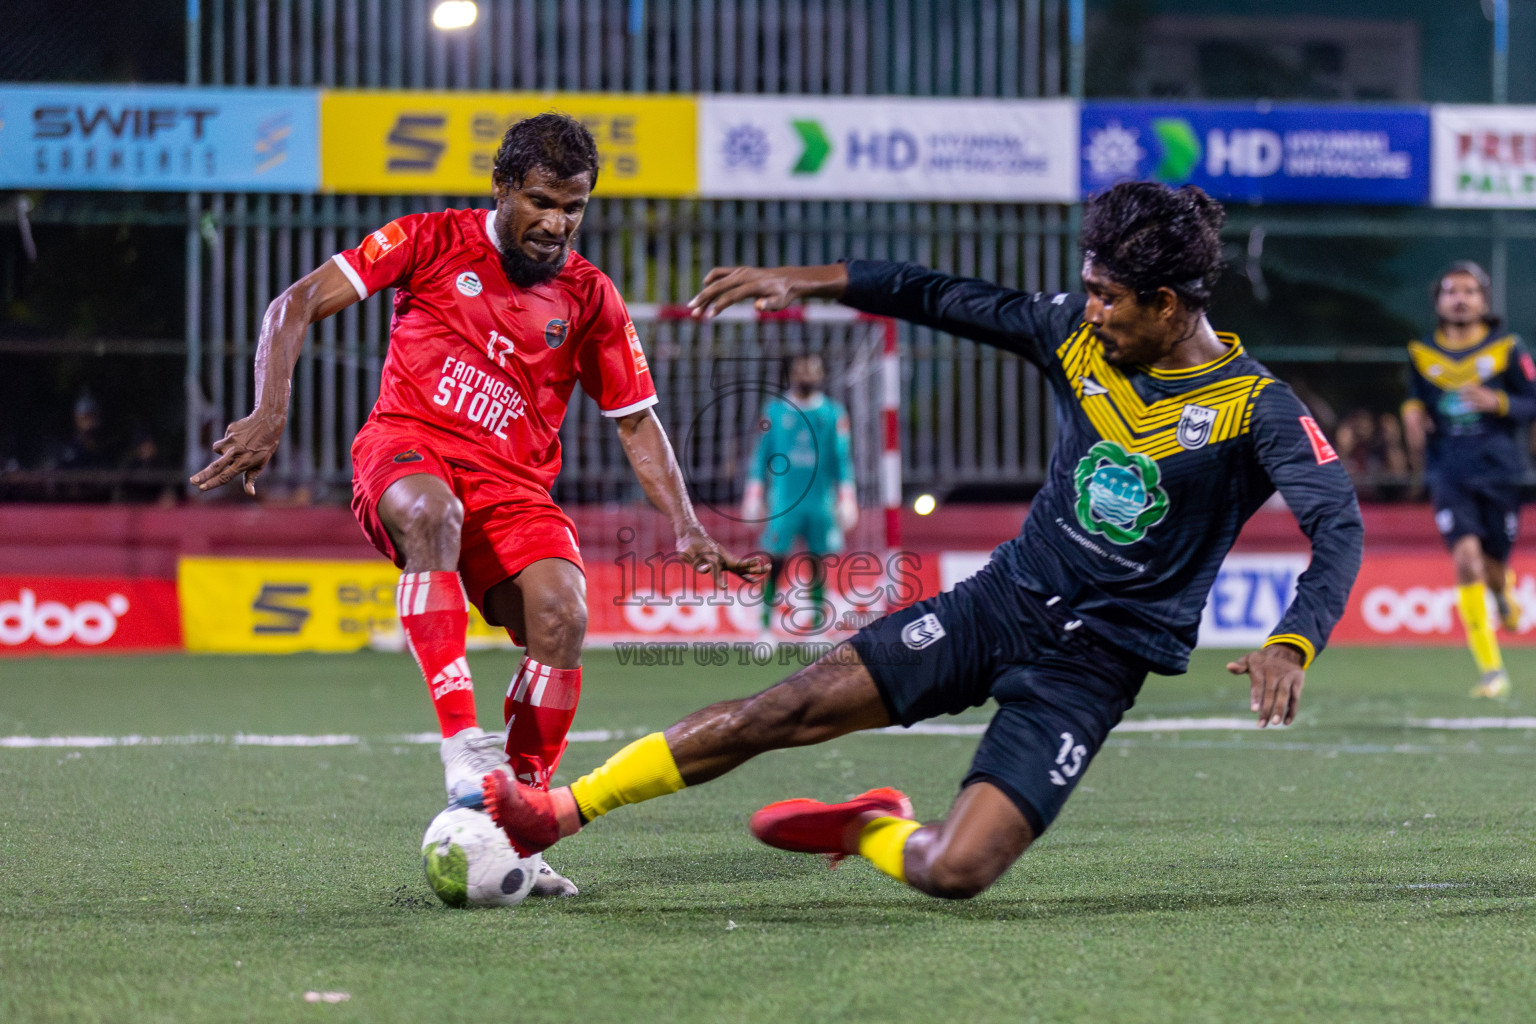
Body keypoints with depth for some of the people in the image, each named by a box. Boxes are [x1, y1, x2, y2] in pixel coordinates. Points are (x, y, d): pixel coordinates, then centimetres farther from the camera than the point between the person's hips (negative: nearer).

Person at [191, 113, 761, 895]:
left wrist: (686, 529, 2)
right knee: (433, 512, -40)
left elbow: (636, 421, 16)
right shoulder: (435, 241, 3)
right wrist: (269, 415, -13)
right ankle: (464, 741, -47)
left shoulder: (589, 297, 11)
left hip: (513, 484, 3)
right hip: (406, 450, -3)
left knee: (562, 615, -26)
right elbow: (298, 304, 1)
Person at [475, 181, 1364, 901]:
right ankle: (559, 811, 2)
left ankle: (869, 832, 15)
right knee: (799, 707, -7)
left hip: (1097, 663, -4)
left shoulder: (1256, 409, -15)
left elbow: (1340, 525, -25)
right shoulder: (1078, 337, 1)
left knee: (954, 873, -20)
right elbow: (940, 298, 9)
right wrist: (801, 281, 6)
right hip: (1005, 599, 5)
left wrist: (1291, 646, -41)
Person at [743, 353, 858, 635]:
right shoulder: (775, 409, 6)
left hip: (821, 502, 1)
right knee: (774, 565, -5)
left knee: (818, 566, 1)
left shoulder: (833, 413, 6)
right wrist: (754, 494, 6)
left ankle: (817, 629, 7)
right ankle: (765, 627, -1)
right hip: (783, 502, -1)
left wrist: (847, 499, 2)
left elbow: (843, 458, 8)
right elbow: (762, 453, 9)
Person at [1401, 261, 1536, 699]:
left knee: (1492, 566, 3)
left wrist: (1498, 403, -18)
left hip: (1498, 469, 0)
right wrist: (1412, 414, 0)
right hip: (1448, 474, 0)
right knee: (1466, 556, -18)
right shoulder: (1421, 355, 8)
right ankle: (1490, 670, -15)